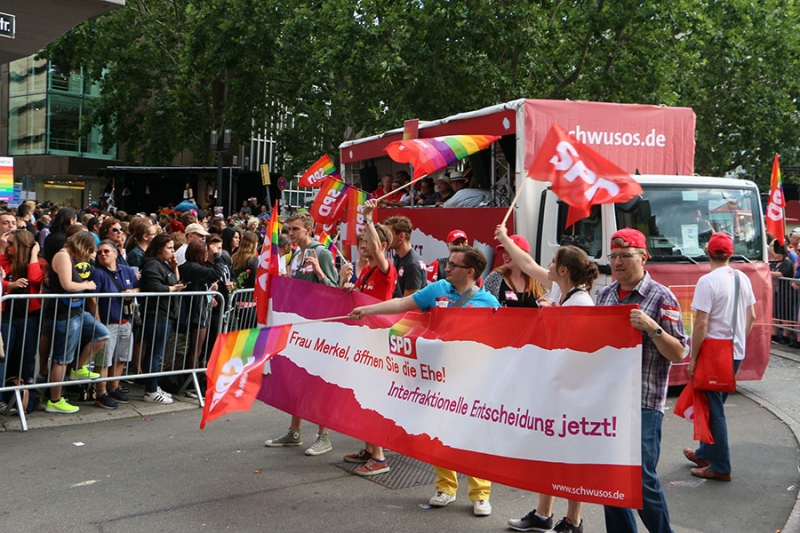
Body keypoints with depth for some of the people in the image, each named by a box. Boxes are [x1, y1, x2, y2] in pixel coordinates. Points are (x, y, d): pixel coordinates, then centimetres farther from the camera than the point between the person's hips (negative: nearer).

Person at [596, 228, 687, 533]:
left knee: (641, 479, -4)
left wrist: (652, 327, -23)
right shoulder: (604, 295, 11)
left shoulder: (661, 298, -5)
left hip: (643, 404, -5)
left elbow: (678, 354, -8)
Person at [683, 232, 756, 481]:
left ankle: (720, 468, 5)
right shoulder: (743, 279, 6)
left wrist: (693, 358, -13)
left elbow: (701, 324, -19)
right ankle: (705, 454, 32)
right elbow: (751, 316, 13)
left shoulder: (708, 281, -17)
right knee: (715, 405, 20)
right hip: (737, 353, 8)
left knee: (714, 408, 0)